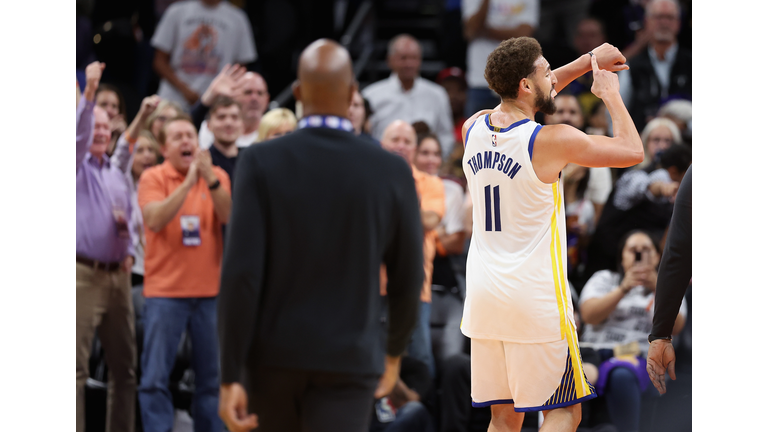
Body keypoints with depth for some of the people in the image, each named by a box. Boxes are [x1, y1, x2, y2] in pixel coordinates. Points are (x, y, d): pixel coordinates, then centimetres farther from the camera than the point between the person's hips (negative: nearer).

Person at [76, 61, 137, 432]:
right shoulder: (77, 165, 0)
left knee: (124, 366, 10)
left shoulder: (117, 175, 20)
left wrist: (129, 251, 7)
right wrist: (89, 92, -31)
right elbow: (78, 134, -20)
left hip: (117, 275, 7)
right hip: (83, 273, -7)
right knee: (76, 367, -10)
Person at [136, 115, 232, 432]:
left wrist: (210, 180, -21)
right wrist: (188, 182, -20)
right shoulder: (153, 178, -1)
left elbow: (229, 216, -8)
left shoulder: (217, 177, 7)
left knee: (211, 376, 7)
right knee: (155, 377, -5)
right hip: (165, 290, -3)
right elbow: (155, 220, -17)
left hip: (209, 290, 3)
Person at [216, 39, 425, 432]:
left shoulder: (260, 163, -7)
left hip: (272, 356, 1)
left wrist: (230, 376, -9)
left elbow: (241, 271, -12)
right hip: (349, 362, -1)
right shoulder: (392, 173, -4)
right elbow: (407, 278, 5)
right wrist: (394, 351, 23)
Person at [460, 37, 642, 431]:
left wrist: (588, 60, 25)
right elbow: (632, 151, -3)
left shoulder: (473, 128, 5)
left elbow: (529, 96, 25)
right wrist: (611, 95, 11)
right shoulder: (552, 141, -14)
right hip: (536, 302, -6)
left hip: (482, 296, 6)